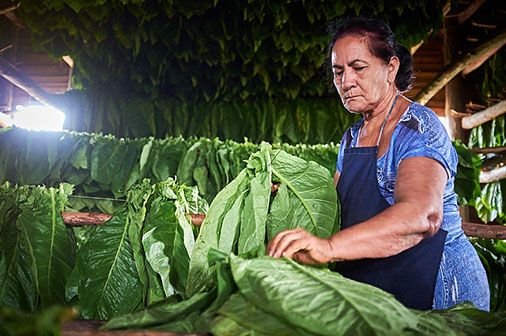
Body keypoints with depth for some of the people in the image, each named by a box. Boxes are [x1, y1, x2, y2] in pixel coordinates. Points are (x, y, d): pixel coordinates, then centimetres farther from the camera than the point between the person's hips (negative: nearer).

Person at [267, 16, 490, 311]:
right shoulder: (352, 137, 8)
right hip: (369, 287, 7)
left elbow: (422, 215, -34)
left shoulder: (418, 127, -16)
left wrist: (330, 246, -47)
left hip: (438, 285, -7)